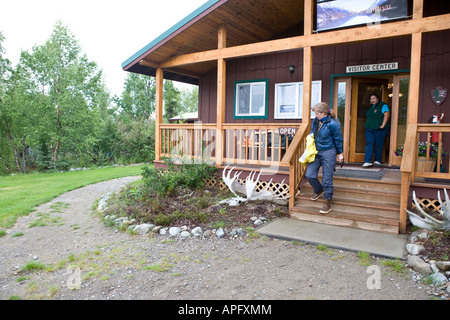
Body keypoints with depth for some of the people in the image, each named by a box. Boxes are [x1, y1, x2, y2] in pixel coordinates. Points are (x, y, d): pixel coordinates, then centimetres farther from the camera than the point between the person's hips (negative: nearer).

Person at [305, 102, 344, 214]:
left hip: (328, 153, -6)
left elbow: (338, 139, -4)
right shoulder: (316, 121, 2)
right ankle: (319, 190, 33)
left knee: (327, 179, 0)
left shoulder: (332, 124, -15)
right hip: (316, 152, 6)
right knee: (309, 175, 3)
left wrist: (340, 153, 4)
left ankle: (328, 202, 17)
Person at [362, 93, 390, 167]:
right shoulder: (371, 107, 17)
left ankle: (377, 160, 13)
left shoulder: (383, 105, -4)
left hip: (379, 129, -5)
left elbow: (387, 114, -14)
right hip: (369, 129, 6)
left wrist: (382, 125, -19)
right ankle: (367, 161, -9)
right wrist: (367, 125, 13)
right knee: (369, 144, -5)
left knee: (378, 145, 2)